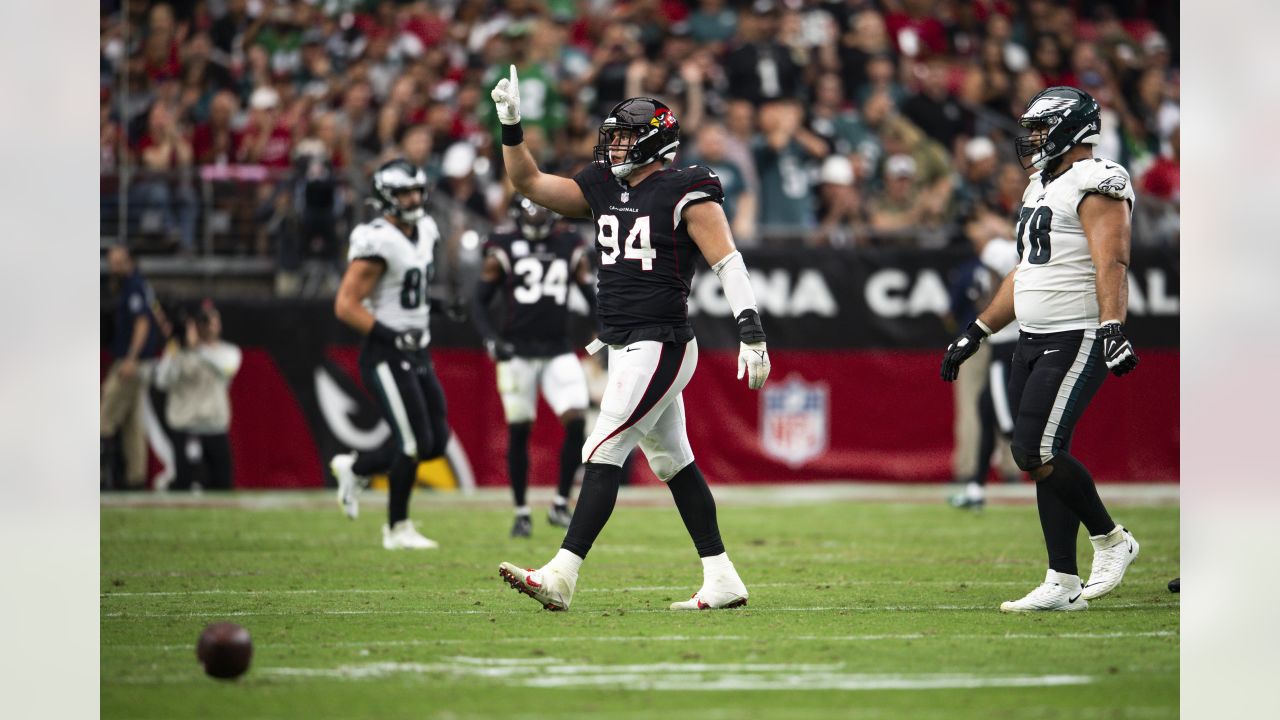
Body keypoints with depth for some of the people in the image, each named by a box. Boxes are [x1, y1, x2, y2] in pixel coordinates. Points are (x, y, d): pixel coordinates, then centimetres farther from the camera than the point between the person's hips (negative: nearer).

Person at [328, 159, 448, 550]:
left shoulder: (424, 232, 9)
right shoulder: (378, 243, -18)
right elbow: (346, 306, -19)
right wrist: (393, 337, -21)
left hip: (416, 354, 9)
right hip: (386, 356, -9)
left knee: (436, 441, 8)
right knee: (415, 442, -7)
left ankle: (354, 468, 27)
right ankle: (398, 528, 8)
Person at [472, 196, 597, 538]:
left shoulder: (570, 247, 7)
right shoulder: (504, 248, -1)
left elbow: (592, 297, 12)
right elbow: (480, 303, 0)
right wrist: (491, 339, -15)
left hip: (558, 352, 2)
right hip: (518, 352, -2)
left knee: (576, 421, -14)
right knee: (519, 431, 2)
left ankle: (561, 504, -1)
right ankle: (521, 513, 15)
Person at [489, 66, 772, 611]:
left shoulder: (685, 193, -8)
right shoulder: (602, 187, 12)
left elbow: (728, 263, -12)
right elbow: (529, 182, 14)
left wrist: (751, 332, -19)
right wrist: (511, 126, 1)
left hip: (661, 346, -8)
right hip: (624, 349, 8)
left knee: (603, 453, -14)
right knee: (671, 460, 12)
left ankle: (561, 576, -17)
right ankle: (721, 580, 19)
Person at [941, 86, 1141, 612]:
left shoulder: (1096, 185, -10)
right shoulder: (1043, 188, 20)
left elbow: (1111, 263, -23)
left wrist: (1112, 330, -35)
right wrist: (976, 333, 28)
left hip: (1077, 339, -10)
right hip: (1034, 341, 10)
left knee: (1039, 453, -15)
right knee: (1035, 457, 5)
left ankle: (1110, 540, 5)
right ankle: (1063, 585, 9)